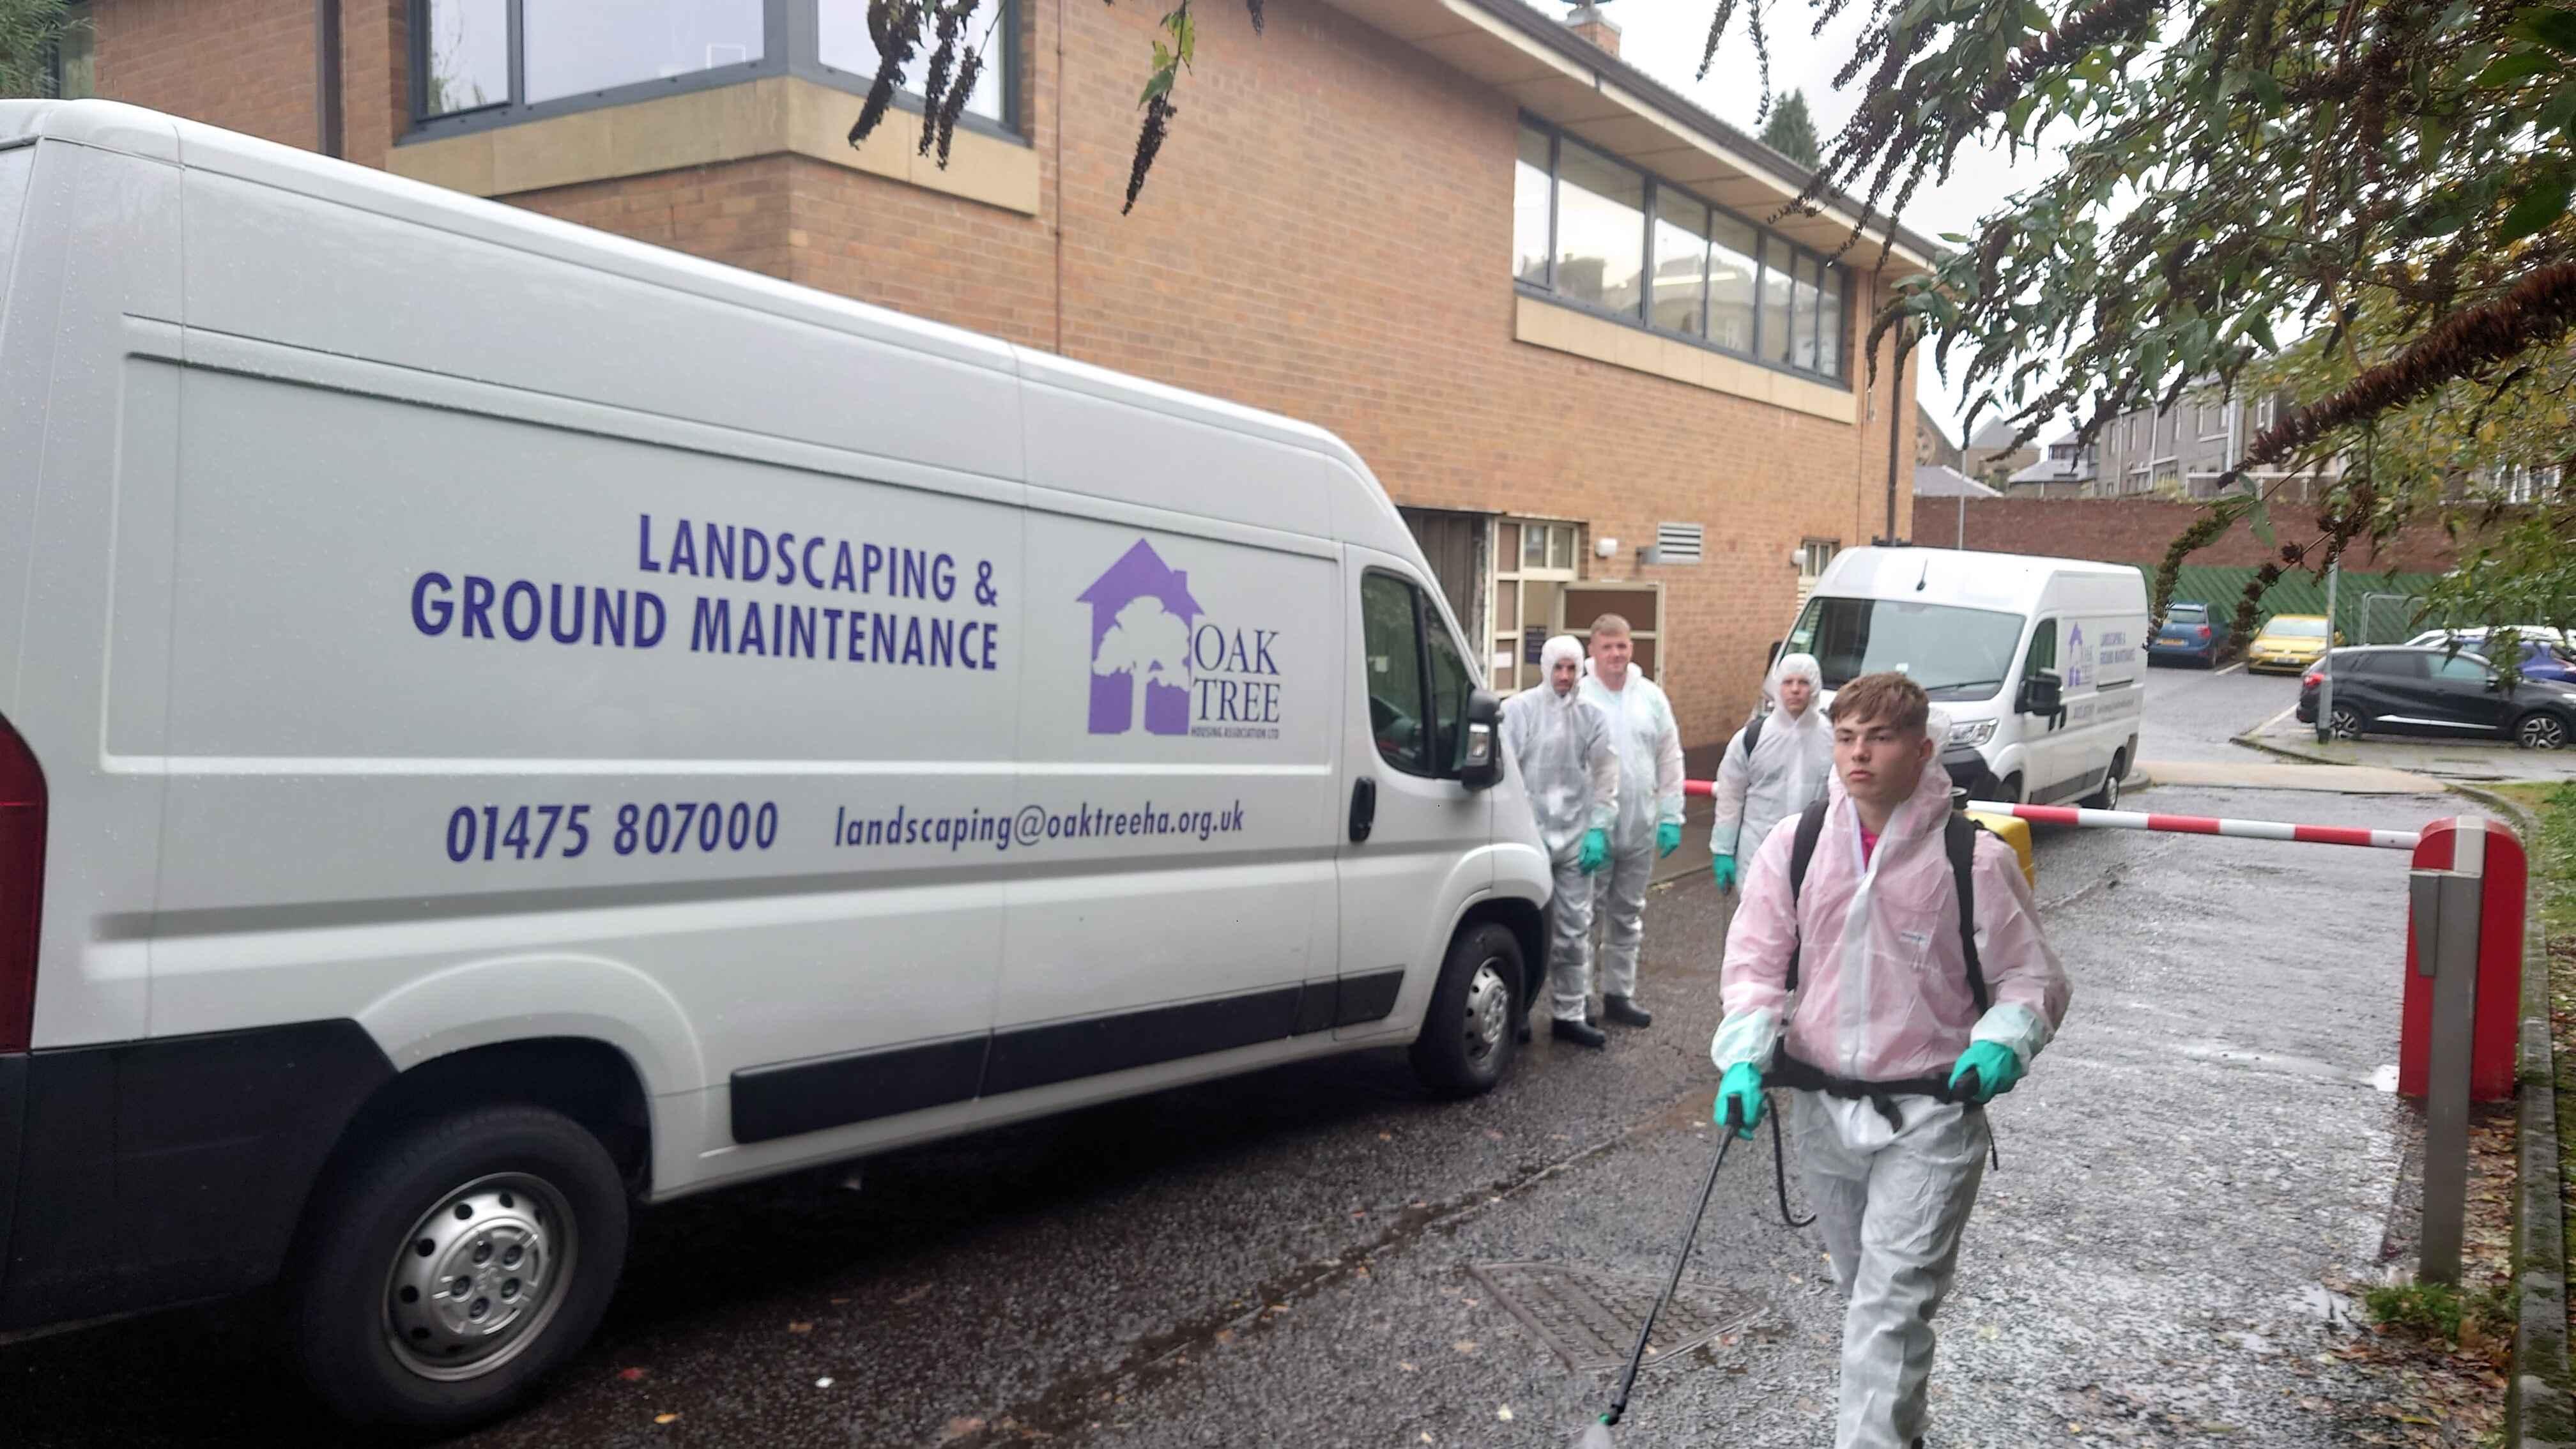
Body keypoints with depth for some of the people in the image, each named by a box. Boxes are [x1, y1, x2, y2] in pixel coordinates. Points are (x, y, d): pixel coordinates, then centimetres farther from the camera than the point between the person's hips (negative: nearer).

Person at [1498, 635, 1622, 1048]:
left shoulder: (1593, 716, 5)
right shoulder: (1519, 710, -4)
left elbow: (1605, 778, 9)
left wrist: (1598, 830, 1)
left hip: (1574, 840, 3)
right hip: (1527, 839, -3)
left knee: (1573, 931, 6)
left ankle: (1569, 1014, 15)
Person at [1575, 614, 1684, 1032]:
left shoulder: (1652, 698, 6)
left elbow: (1670, 762, 9)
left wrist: (1671, 817, 4)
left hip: (1640, 829, 5)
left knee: (1627, 916, 14)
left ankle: (1619, 993, 24)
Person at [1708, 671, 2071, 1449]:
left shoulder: (1974, 859, -10)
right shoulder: (1795, 846, -2)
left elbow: (2033, 980, -1)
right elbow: (1754, 964, 0)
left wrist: (2000, 1042, -21)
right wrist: (1744, 1060, -16)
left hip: (1930, 1116, -4)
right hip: (1823, 1107, 4)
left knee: (1893, 1306, -10)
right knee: (1861, 1291, 20)